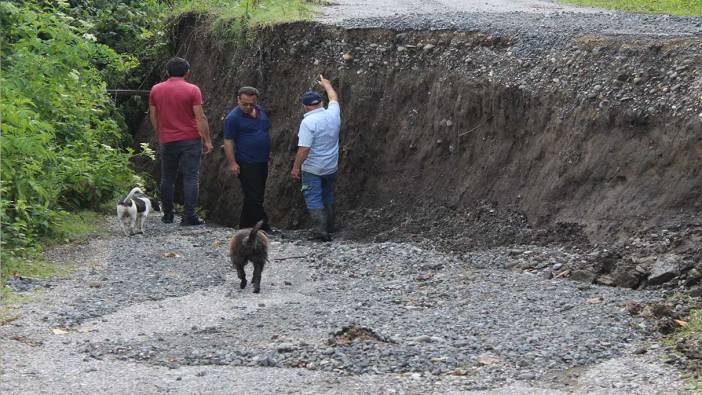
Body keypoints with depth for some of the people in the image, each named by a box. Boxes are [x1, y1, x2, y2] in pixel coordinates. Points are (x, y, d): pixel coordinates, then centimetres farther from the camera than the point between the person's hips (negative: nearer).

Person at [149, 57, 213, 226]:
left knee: (167, 178, 13)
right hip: (191, 140, -3)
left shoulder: (156, 90, 3)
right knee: (191, 178, -2)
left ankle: (167, 215, 17)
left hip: (167, 141, 3)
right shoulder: (192, 90, -8)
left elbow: (153, 116, 10)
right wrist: (207, 140, -3)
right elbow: (200, 117, -10)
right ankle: (188, 216, -6)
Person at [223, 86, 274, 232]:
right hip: (246, 164, -8)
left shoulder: (260, 111, 9)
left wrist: (268, 153, 22)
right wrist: (232, 163, -16)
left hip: (262, 162, 8)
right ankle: (263, 227, -4)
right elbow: (228, 141, -12)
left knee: (257, 196, 13)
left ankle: (245, 225, 23)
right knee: (253, 196, -6)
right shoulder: (233, 117, -12)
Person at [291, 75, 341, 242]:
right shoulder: (333, 115, -3)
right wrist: (326, 84, 37)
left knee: (313, 198, -1)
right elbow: (334, 98, 20)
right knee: (328, 196, 22)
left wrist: (296, 167, -14)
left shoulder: (308, 122, -21)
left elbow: (304, 148, -24)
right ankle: (329, 226, 31)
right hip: (331, 166, 6)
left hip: (312, 169, -6)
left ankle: (320, 229, -11)